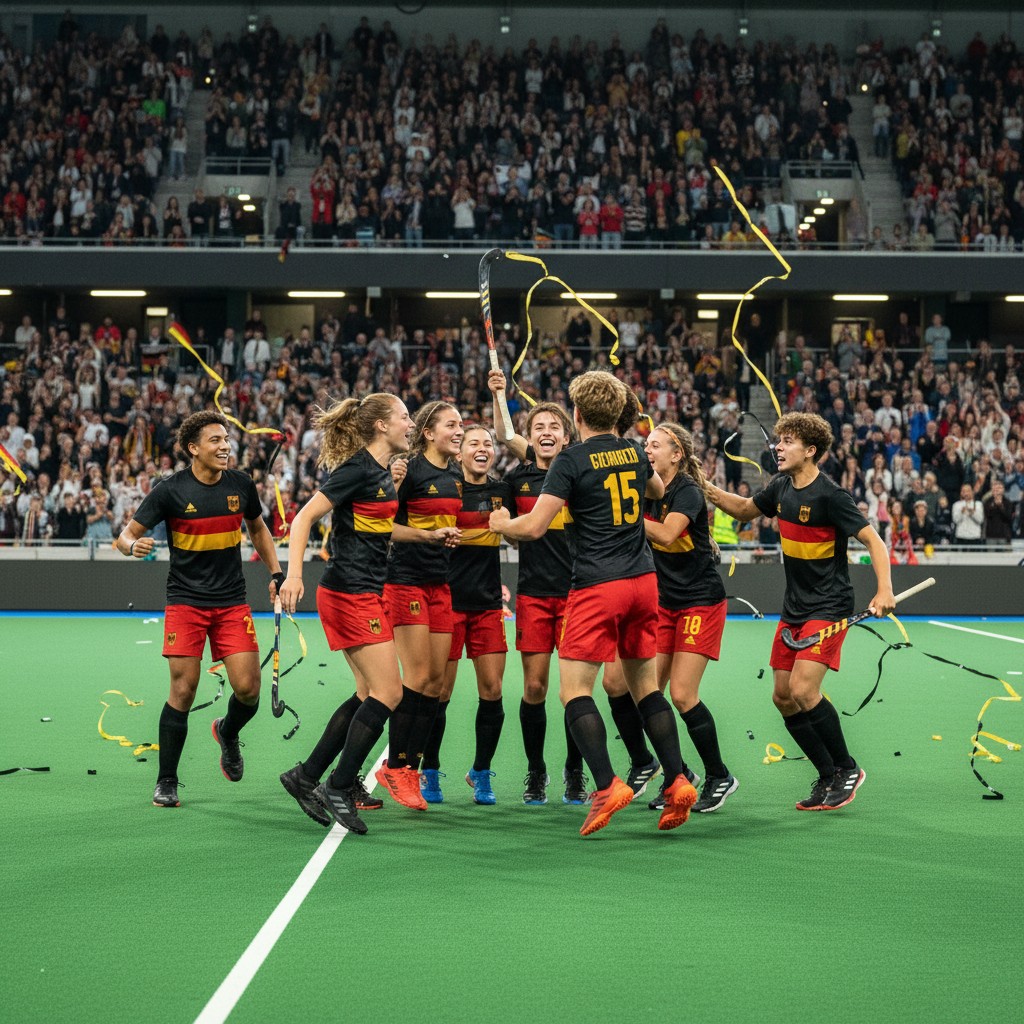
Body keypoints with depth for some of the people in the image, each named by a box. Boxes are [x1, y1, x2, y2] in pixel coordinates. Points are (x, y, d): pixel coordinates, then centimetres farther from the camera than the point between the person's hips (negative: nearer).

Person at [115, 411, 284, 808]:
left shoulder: (241, 484, 1)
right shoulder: (171, 490, -9)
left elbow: (258, 529, 20)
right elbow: (127, 534, -5)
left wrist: (276, 573, 11)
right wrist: (134, 545, -28)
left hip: (232, 602, 3)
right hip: (185, 601, -3)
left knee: (247, 688, -7)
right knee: (183, 690, -6)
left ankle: (227, 732, 29)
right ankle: (166, 782, 7)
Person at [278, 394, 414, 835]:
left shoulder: (382, 472, 12)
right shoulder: (357, 469, -14)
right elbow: (305, 517, -17)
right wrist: (294, 574, -27)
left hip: (364, 595, 10)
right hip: (351, 594, -10)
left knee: (369, 694, 12)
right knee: (388, 692, -11)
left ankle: (307, 776, 17)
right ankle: (339, 788, -6)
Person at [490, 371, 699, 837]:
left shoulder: (572, 460, -9)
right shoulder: (633, 452, 10)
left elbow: (533, 527, -13)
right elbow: (658, 489, 33)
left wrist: (501, 524, 7)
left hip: (597, 587, -6)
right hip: (643, 580, 6)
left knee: (575, 690, -3)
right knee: (645, 686, 13)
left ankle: (608, 784, -16)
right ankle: (677, 782, 7)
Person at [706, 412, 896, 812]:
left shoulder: (829, 495, -18)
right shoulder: (781, 487, 5)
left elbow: (873, 540, -18)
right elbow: (746, 510, 23)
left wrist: (884, 589, -31)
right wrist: (705, 488, 11)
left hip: (828, 608, -8)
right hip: (793, 609, 8)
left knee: (803, 689, -19)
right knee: (784, 697, 6)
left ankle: (847, 769, 0)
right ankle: (829, 778, 18)